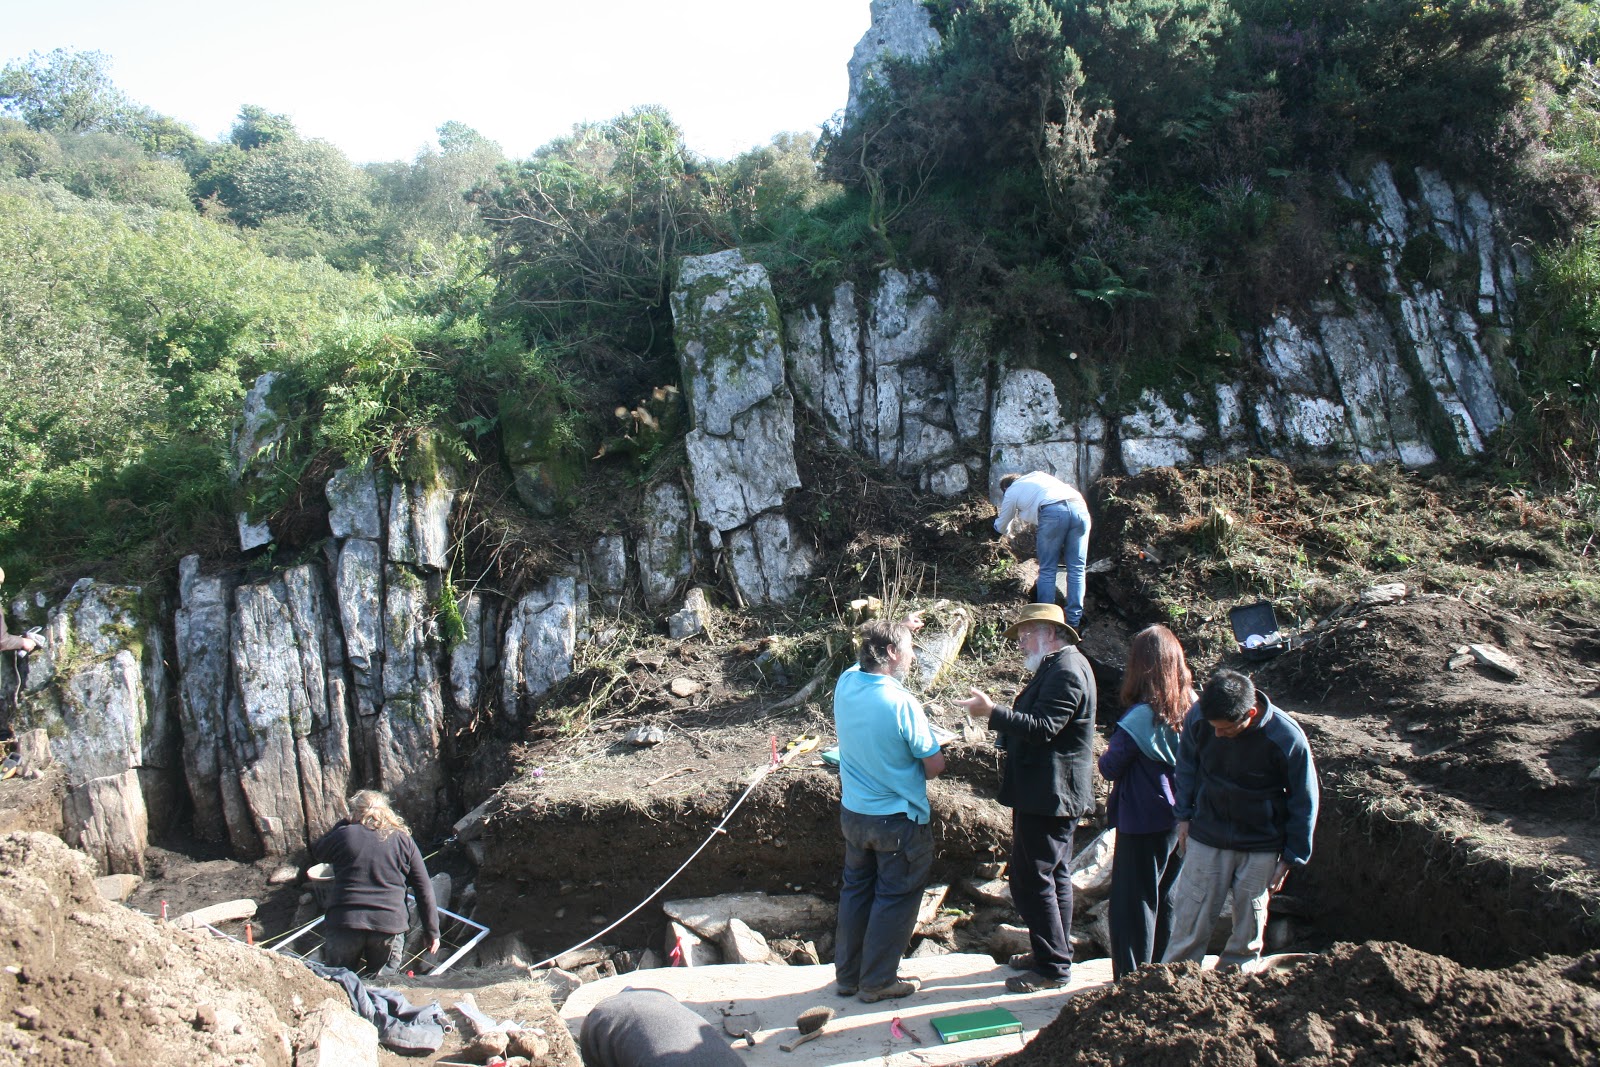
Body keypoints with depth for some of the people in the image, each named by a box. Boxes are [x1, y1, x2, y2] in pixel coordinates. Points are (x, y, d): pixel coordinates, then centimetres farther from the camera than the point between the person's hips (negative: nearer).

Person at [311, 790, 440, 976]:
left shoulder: (345, 835, 1)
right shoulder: (404, 840, 6)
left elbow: (317, 852, 24)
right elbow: (424, 890, 5)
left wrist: (343, 824, 25)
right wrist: (432, 932, 11)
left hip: (344, 925, 0)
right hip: (390, 926, 1)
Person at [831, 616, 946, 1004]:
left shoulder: (845, 684, -7)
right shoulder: (902, 703, -25)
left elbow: (869, 657, 19)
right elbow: (936, 764, -15)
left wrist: (899, 629, 22)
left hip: (853, 812, 7)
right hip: (898, 819, -6)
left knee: (856, 891, 20)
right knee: (895, 899, 10)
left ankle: (847, 973, 31)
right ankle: (878, 981, 20)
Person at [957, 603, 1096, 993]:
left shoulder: (1066, 671, -19)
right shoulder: (1059, 666, 15)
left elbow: (1043, 728, -27)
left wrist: (992, 712, -27)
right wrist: (999, 716, 9)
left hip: (1047, 795, -11)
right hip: (1051, 792, 11)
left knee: (1031, 879, -6)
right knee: (1054, 874, 18)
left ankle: (1053, 967, 3)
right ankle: (1053, 952, 30)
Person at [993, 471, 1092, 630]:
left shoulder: (1011, 492, 24)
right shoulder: (1038, 475, 37)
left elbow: (1001, 527, 32)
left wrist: (1007, 533, 56)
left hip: (1053, 512, -4)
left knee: (1047, 571, 7)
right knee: (1076, 570, 7)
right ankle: (1074, 622, 6)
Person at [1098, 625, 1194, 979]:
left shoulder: (1142, 716, -22)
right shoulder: (1193, 707, -3)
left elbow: (1109, 767, -15)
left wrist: (1107, 754, 4)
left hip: (1143, 822, -7)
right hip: (1180, 820, 7)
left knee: (1133, 904, 4)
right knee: (1165, 900, 20)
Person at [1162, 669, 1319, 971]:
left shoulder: (1287, 739, -24)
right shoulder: (1198, 716, -18)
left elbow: (1304, 802, -8)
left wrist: (1292, 858, -4)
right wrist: (1184, 815, 4)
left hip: (1262, 846, -1)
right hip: (1207, 836, 1)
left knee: (1249, 924, 10)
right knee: (1189, 917, 2)